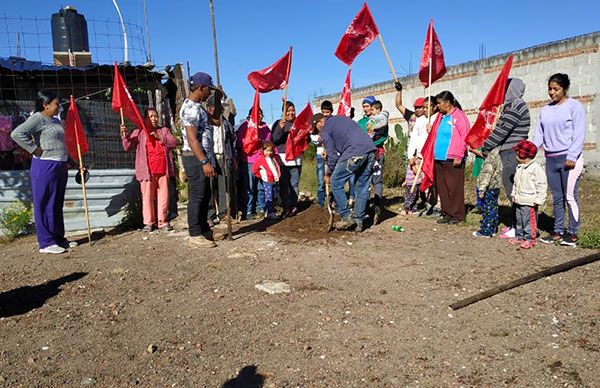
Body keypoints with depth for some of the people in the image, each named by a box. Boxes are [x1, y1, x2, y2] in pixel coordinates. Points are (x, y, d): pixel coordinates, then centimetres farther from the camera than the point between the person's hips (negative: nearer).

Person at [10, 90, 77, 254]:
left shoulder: (55, 120, 17)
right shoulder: (37, 118, -10)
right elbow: (17, 134, -23)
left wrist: (71, 161, 23)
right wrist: (35, 150, -19)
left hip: (60, 166, 9)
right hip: (45, 166, -9)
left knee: (57, 205, 14)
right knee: (44, 205, -2)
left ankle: (59, 238, 23)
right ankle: (46, 243, 4)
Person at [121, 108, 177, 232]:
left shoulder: (164, 130, 15)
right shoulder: (139, 132, 8)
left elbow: (174, 143, 2)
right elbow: (128, 147, 0)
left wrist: (160, 138, -10)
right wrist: (124, 135, -16)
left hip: (163, 171, 2)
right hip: (147, 171, -2)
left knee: (163, 196, 5)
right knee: (147, 197, -1)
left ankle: (163, 221, 13)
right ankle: (149, 222, 8)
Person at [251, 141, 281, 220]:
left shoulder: (275, 158, 12)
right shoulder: (261, 159, -7)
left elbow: (277, 167, 28)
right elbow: (254, 169, -6)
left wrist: (278, 175, 16)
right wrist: (261, 176, -3)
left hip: (274, 181, 6)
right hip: (267, 181, -6)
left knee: (274, 196, 10)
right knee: (268, 197, -8)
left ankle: (271, 210, 24)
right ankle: (270, 213, -6)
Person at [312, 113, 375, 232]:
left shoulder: (325, 130, 7)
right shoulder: (342, 118, 31)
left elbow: (332, 155, 3)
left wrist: (328, 174, 16)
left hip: (355, 153, -8)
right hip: (371, 150, 8)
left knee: (336, 183, 6)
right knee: (362, 187, 13)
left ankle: (346, 217, 6)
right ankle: (358, 221, 18)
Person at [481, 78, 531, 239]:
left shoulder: (516, 106, -13)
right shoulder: (512, 105, 17)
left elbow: (502, 130, -17)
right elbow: (500, 129, 17)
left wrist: (486, 147, -11)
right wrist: (486, 146, 11)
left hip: (512, 153, -10)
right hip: (510, 153, 10)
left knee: (512, 189, -6)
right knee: (511, 189, 12)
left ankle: (516, 227, 0)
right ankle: (514, 224, 20)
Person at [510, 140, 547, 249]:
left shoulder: (536, 168, -15)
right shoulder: (519, 168, 11)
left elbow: (541, 186, -15)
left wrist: (538, 200, -17)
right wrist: (513, 194, 18)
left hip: (529, 202, -8)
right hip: (519, 201, 8)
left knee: (528, 221, -3)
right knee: (519, 220, 15)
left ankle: (529, 239, 6)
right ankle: (519, 236, 25)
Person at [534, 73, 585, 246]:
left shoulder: (575, 106, -2)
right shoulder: (545, 110, 13)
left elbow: (579, 134, -8)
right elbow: (539, 134, 12)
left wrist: (572, 156, -15)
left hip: (569, 158, -5)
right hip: (551, 159, 5)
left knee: (570, 196, -3)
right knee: (557, 197, 10)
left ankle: (572, 233, 7)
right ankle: (558, 231, 18)